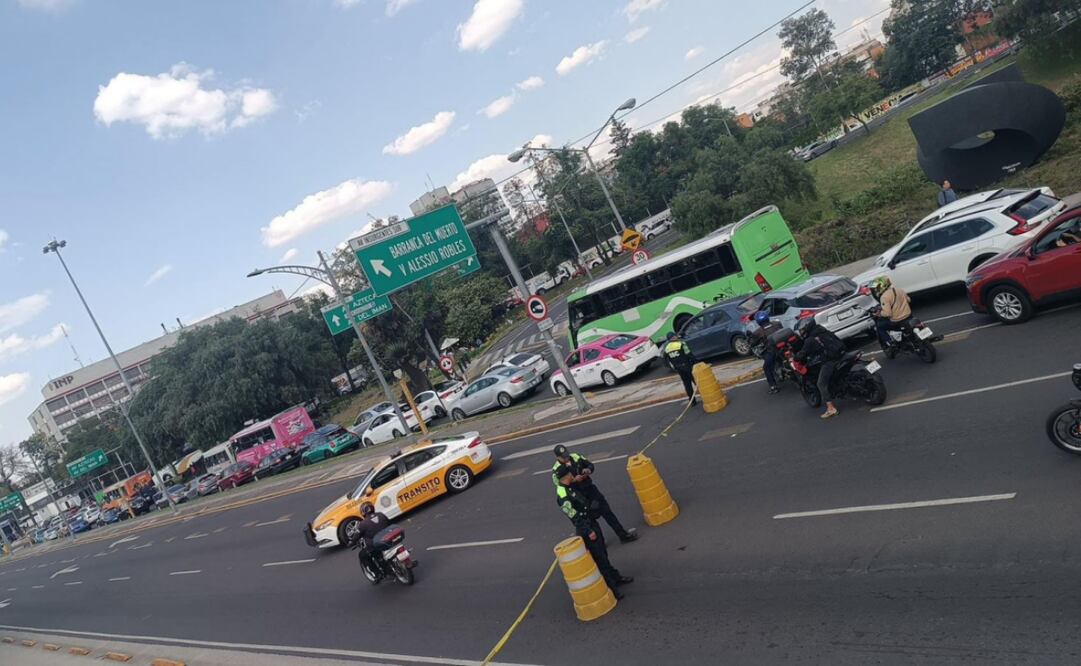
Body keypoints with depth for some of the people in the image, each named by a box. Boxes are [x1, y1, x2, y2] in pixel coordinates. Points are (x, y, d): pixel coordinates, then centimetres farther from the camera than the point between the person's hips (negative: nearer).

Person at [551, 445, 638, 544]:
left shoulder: (575, 457, -3)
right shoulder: (556, 470, -15)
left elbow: (590, 465, 8)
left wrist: (588, 470, -14)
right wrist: (574, 480, -28)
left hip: (590, 489, 4)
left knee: (606, 511, 9)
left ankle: (624, 535, 19)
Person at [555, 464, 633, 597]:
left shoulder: (569, 487, 4)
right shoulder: (562, 496, -26)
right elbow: (574, 517, -24)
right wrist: (588, 532, -21)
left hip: (591, 522, 10)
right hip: (585, 529, -10)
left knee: (603, 554, 21)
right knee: (599, 558, -1)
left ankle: (615, 577, 35)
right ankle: (610, 587, 9)